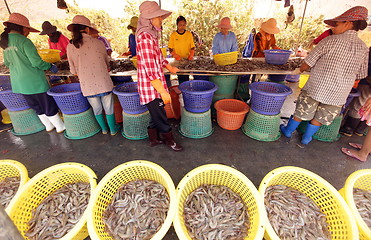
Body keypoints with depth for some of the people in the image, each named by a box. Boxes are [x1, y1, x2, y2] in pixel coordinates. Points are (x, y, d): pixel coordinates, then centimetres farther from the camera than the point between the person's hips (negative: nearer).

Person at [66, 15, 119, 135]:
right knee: (108, 108, 15)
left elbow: (74, 71, 7)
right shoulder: (98, 42, -4)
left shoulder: (70, 47, 0)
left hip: (87, 86, 2)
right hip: (103, 83, -2)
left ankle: (104, 129, 39)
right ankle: (113, 129, 31)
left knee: (97, 109, 20)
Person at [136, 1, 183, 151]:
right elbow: (150, 70, -25)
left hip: (154, 85, 10)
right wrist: (163, 91, -24)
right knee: (161, 118, 7)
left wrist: (170, 67, 34)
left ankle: (154, 139, 38)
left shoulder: (151, 35, 11)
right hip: (151, 88, -10)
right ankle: (169, 140, 28)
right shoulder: (145, 37, -20)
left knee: (156, 115, 21)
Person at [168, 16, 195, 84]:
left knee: (186, 77, 0)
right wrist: (177, 56, -13)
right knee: (180, 77, -1)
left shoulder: (189, 34, 5)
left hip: (187, 60, 1)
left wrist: (191, 55, -10)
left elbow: (192, 47, 8)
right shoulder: (173, 35, 1)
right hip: (178, 60, -1)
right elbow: (170, 49, 1)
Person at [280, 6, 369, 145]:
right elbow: (361, 75, 6)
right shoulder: (363, 49, 1)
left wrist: (300, 70, 12)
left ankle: (288, 131, 31)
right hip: (339, 94, 3)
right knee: (320, 117, 18)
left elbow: (307, 64, -8)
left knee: (303, 111, 13)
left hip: (316, 88, -3)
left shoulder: (330, 41, -10)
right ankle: (306, 138, 32)